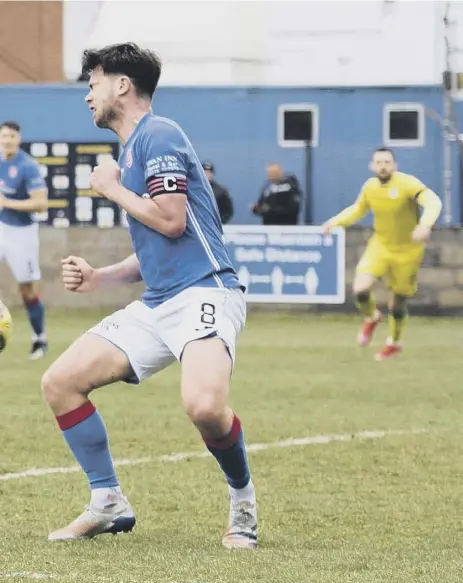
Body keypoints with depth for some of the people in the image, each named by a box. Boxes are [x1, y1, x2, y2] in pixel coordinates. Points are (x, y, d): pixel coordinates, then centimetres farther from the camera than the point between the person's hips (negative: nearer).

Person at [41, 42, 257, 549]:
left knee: (203, 405, -35)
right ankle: (108, 505, 10)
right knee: (60, 382, 2)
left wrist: (112, 188, -4)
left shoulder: (157, 135, -6)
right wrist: (96, 278, 14)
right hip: (157, 305, 10)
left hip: (203, 293, -10)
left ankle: (243, 500, -8)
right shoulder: (130, 150, 23)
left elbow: (171, 221, -19)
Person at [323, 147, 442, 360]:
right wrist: (336, 221, 0)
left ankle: (393, 342, 37)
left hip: (407, 251, -3)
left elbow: (433, 202, -35)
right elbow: (358, 209, 16)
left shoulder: (407, 183, -22)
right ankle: (371, 318, 16)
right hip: (380, 245, 3)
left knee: (398, 302, 8)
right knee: (361, 289, -18)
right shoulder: (370, 187, -4)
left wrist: (425, 225, -53)